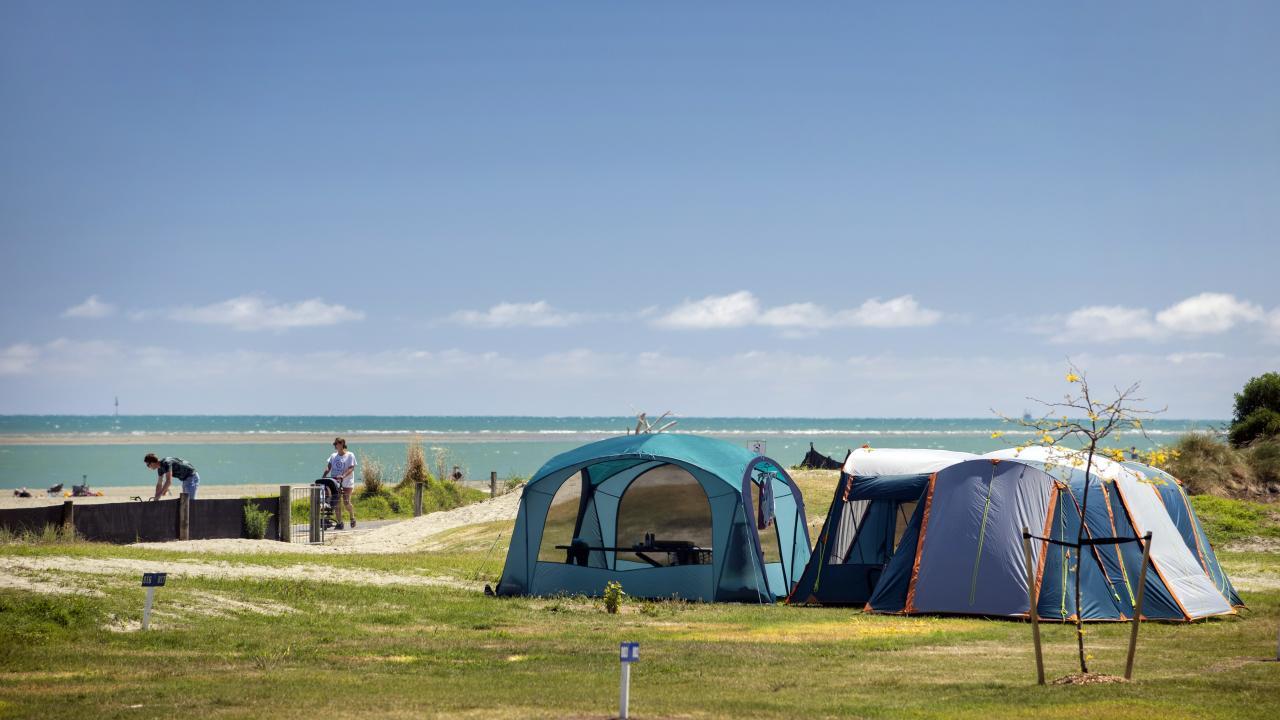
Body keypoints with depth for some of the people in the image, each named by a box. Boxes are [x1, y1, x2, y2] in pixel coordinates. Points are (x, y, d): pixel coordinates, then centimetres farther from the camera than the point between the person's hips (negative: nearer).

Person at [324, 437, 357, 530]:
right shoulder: (333, 456, 12)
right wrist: (324, 476, -13)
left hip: (347, 483, -4)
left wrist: (343, 476, -27)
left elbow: (351, 468, -12)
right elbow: (328, 467, 4)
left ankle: (352, 517, 17)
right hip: (335, 482, 4)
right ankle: (339, 523, 3)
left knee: (346, 502, -10)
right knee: (337, 503, -1)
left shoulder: (350, 455, -2)